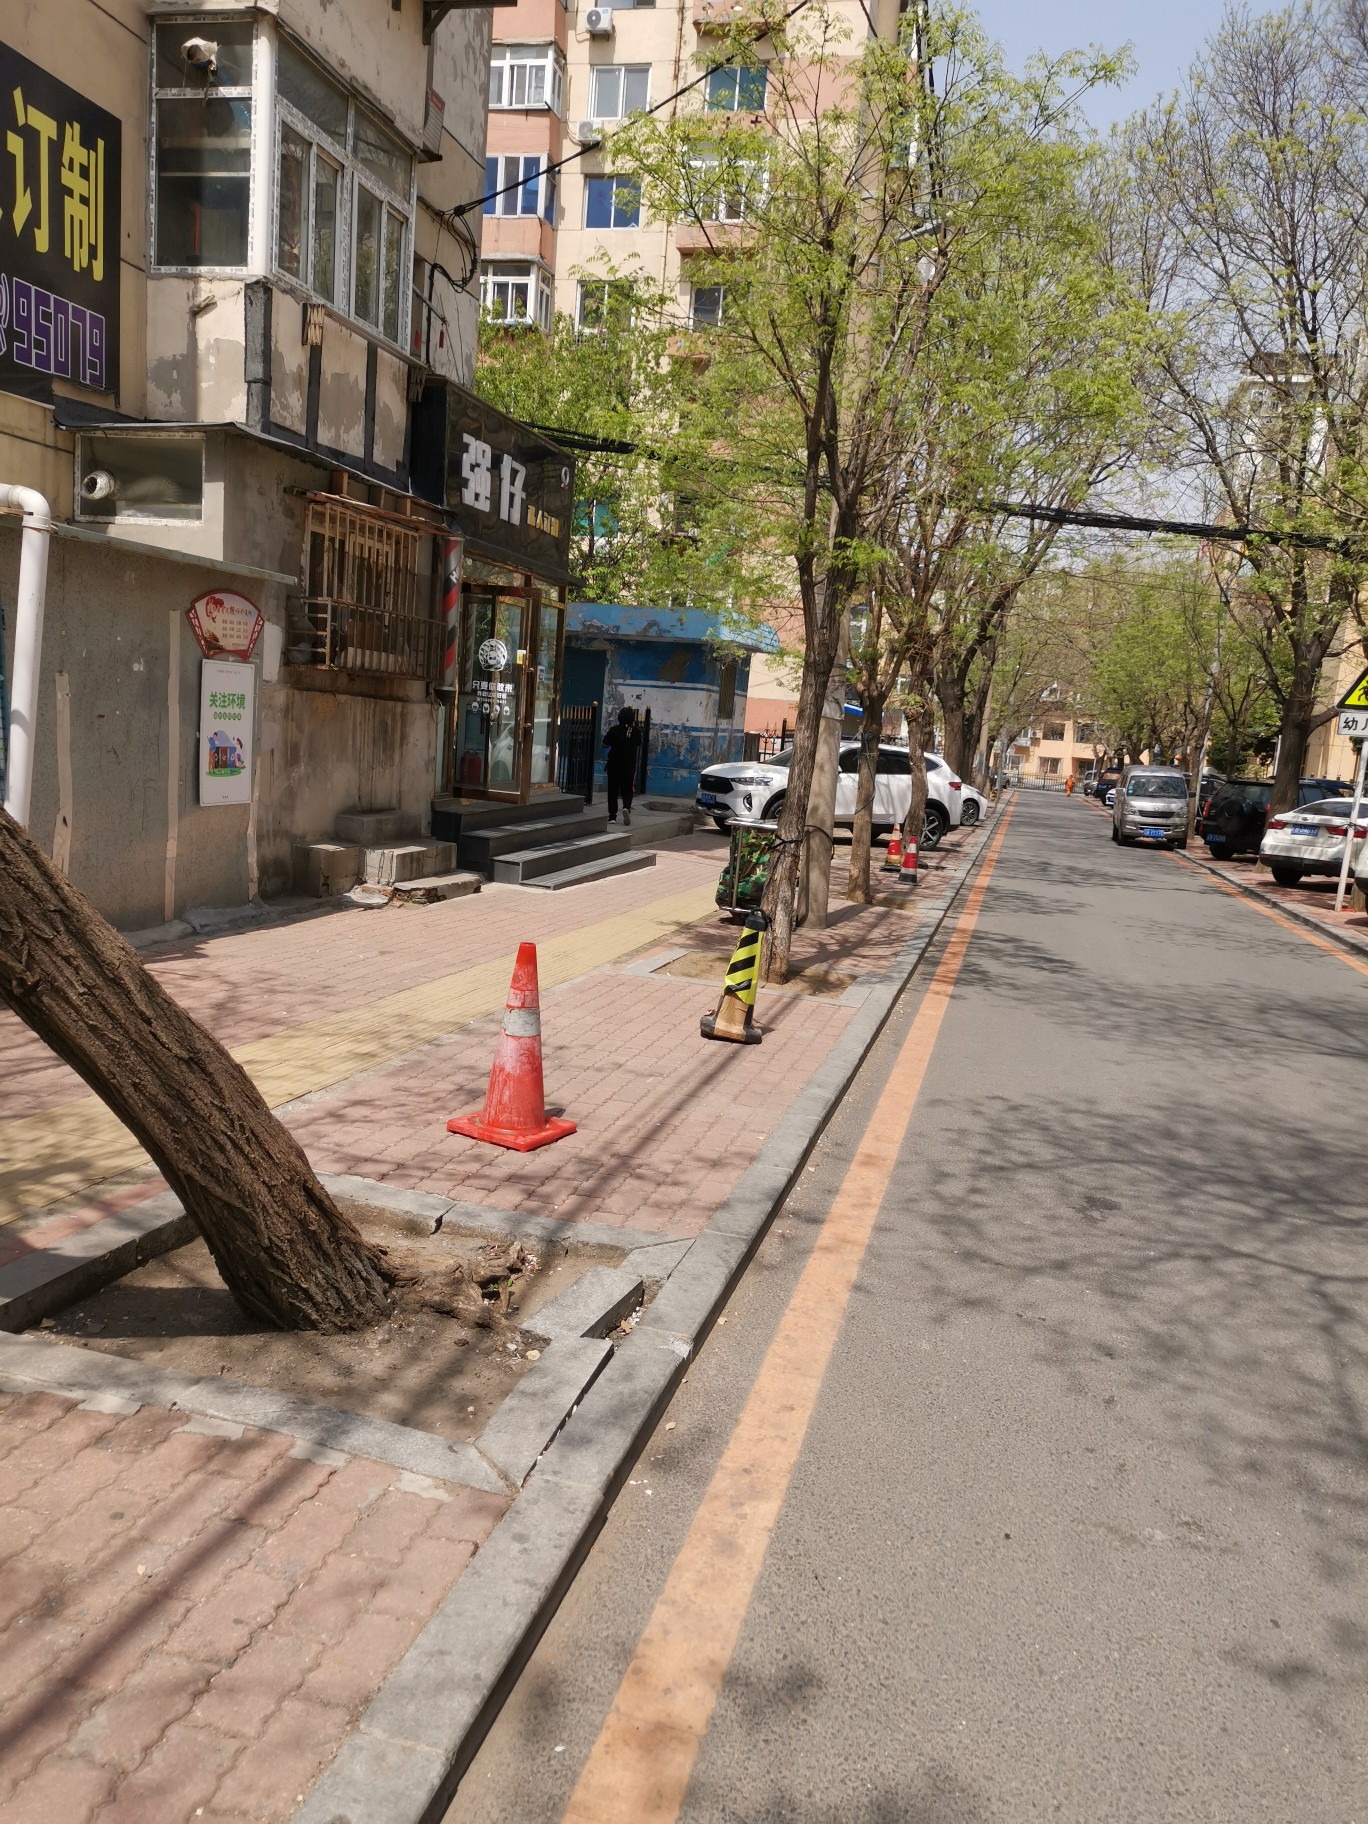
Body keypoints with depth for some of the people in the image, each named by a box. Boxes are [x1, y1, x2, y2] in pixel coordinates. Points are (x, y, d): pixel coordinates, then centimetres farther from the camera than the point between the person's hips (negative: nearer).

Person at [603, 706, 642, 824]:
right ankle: (626, 807, -21)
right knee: (628, 789, 8)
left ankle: (612, 816, 6)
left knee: (613, 790, 7)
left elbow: (605, 744, -2)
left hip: (614, 763, 0)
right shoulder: (636, 731, -6)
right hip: (629, 765, 0)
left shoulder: (614, 730, -10)